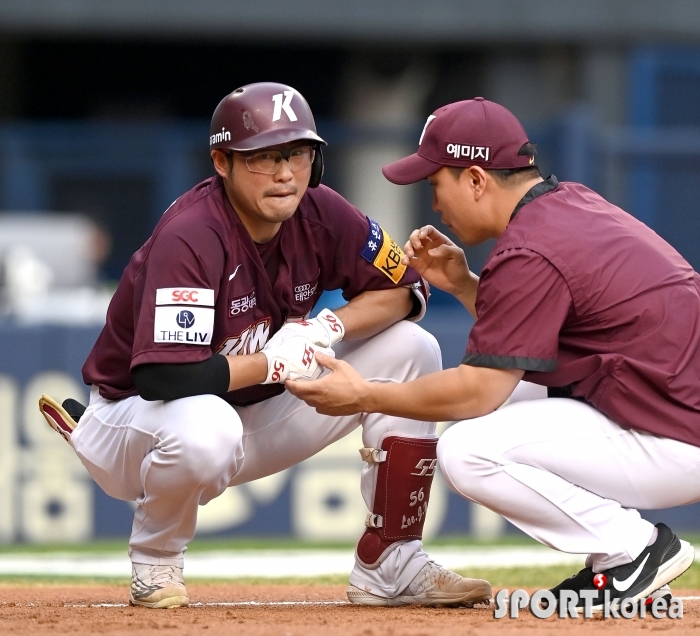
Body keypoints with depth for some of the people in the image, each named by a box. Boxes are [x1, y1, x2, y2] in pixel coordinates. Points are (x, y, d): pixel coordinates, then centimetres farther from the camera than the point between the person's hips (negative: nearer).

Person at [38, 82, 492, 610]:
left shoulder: (319, 214, -8)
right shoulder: (190, 237, -28)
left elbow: (405, 290, 3)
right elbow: (165, 377, -38)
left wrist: (328, 327, -16)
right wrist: (279, 361, -26)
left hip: (256, 417, 7)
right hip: (141, 418, -7)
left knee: (410, 351, -4)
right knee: (203, 428, -44)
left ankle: (392, 566, -2)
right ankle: (155, 561, -9)